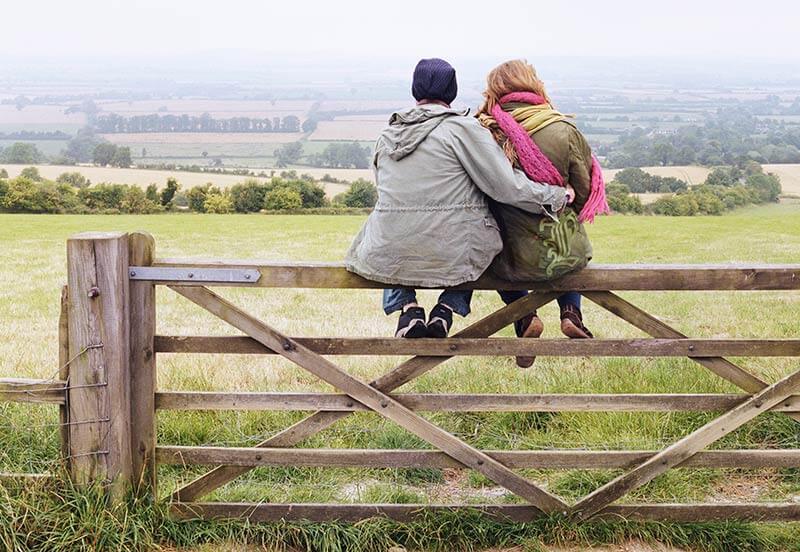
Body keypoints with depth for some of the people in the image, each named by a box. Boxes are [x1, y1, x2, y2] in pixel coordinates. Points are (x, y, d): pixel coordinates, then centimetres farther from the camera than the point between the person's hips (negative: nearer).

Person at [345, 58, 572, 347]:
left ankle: (407, 308, 15)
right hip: (453, 256, -3)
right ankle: (447, 309, 11)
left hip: (389, 257, 3)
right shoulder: (462, 127, -5)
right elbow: (506, 186, -9)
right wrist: (557, 195, 4)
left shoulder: (386, 136, 10)